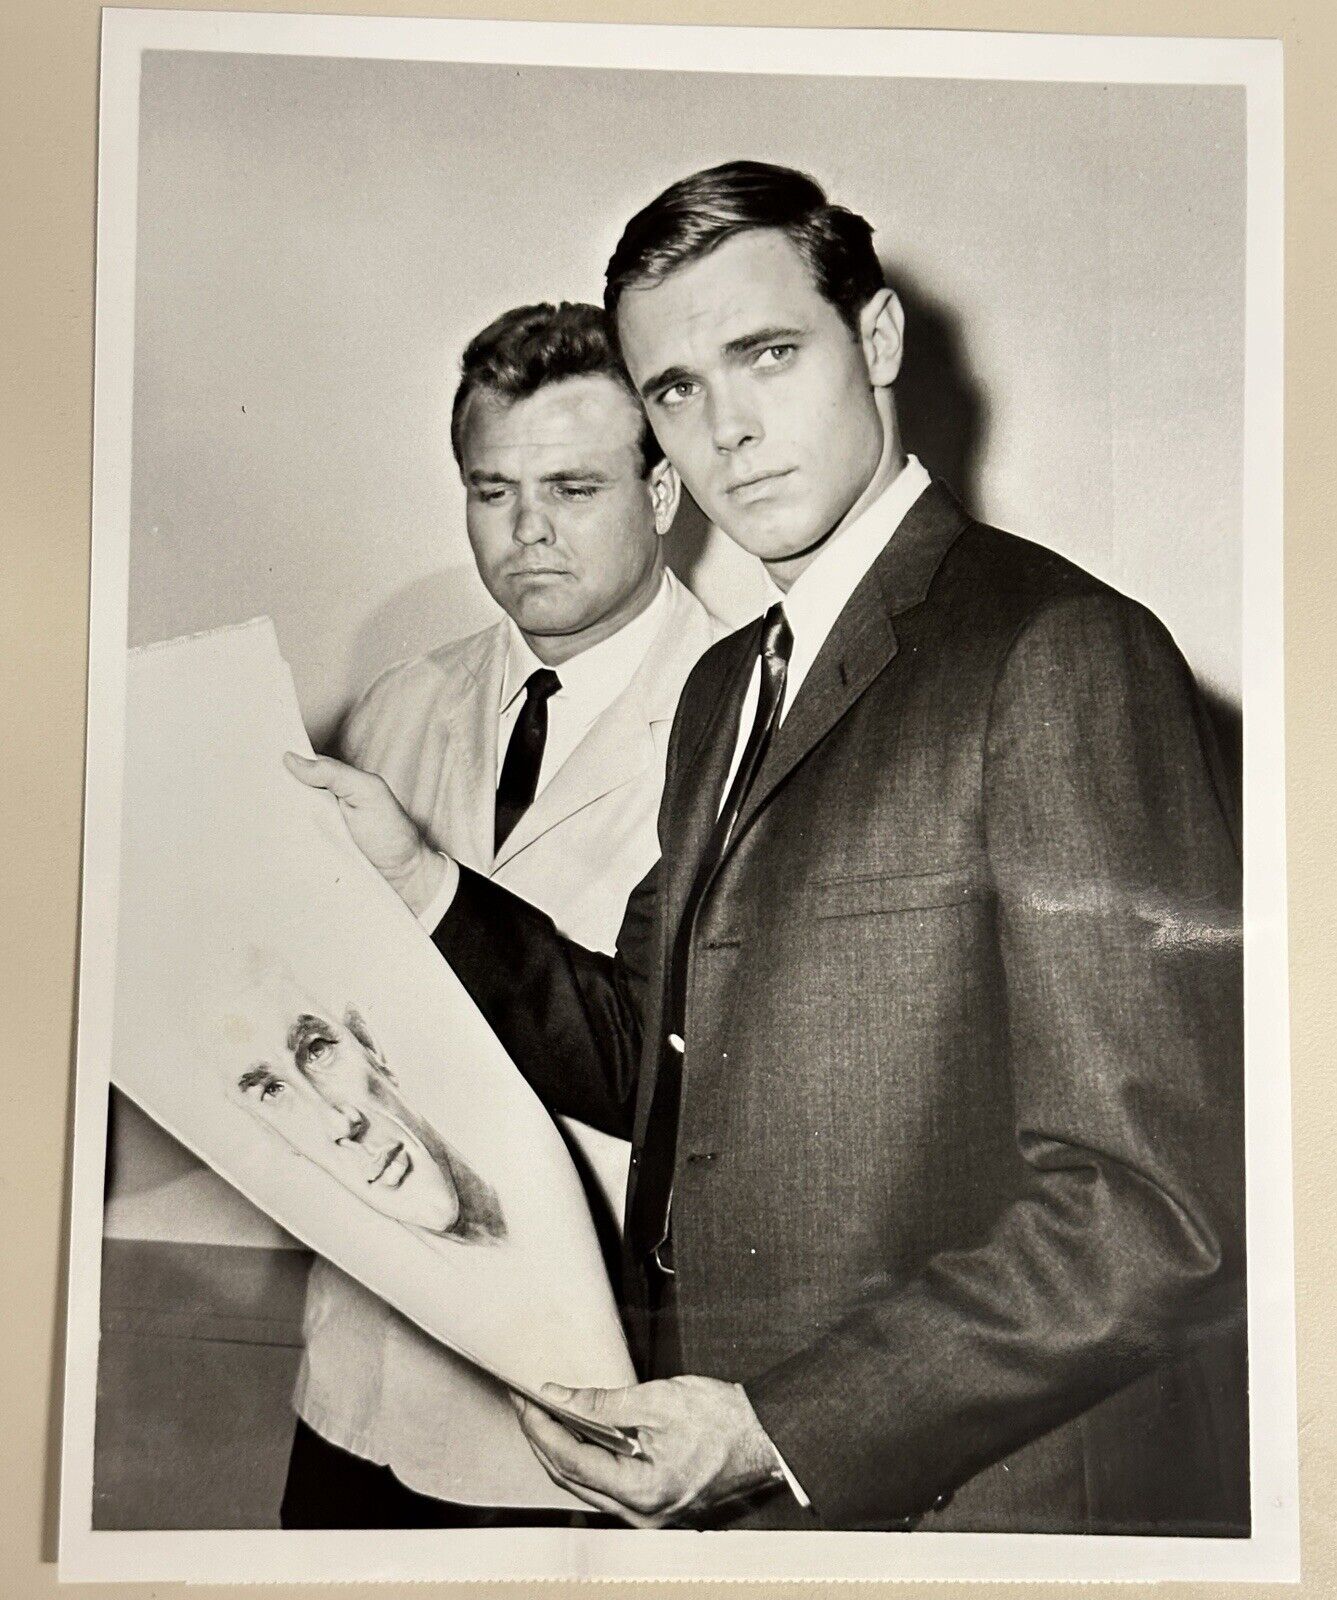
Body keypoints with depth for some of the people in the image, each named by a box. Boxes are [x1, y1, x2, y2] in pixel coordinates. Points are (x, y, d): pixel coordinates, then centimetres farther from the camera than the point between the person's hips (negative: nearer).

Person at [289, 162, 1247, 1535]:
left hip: (970, 1500, -7)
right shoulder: (724, 692, 9)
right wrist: (415, 886, 0)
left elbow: (1158, 1209, -20)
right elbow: (659, 1064, 10)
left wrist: (780, 1432, -21)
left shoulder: (1061, 654, -17)